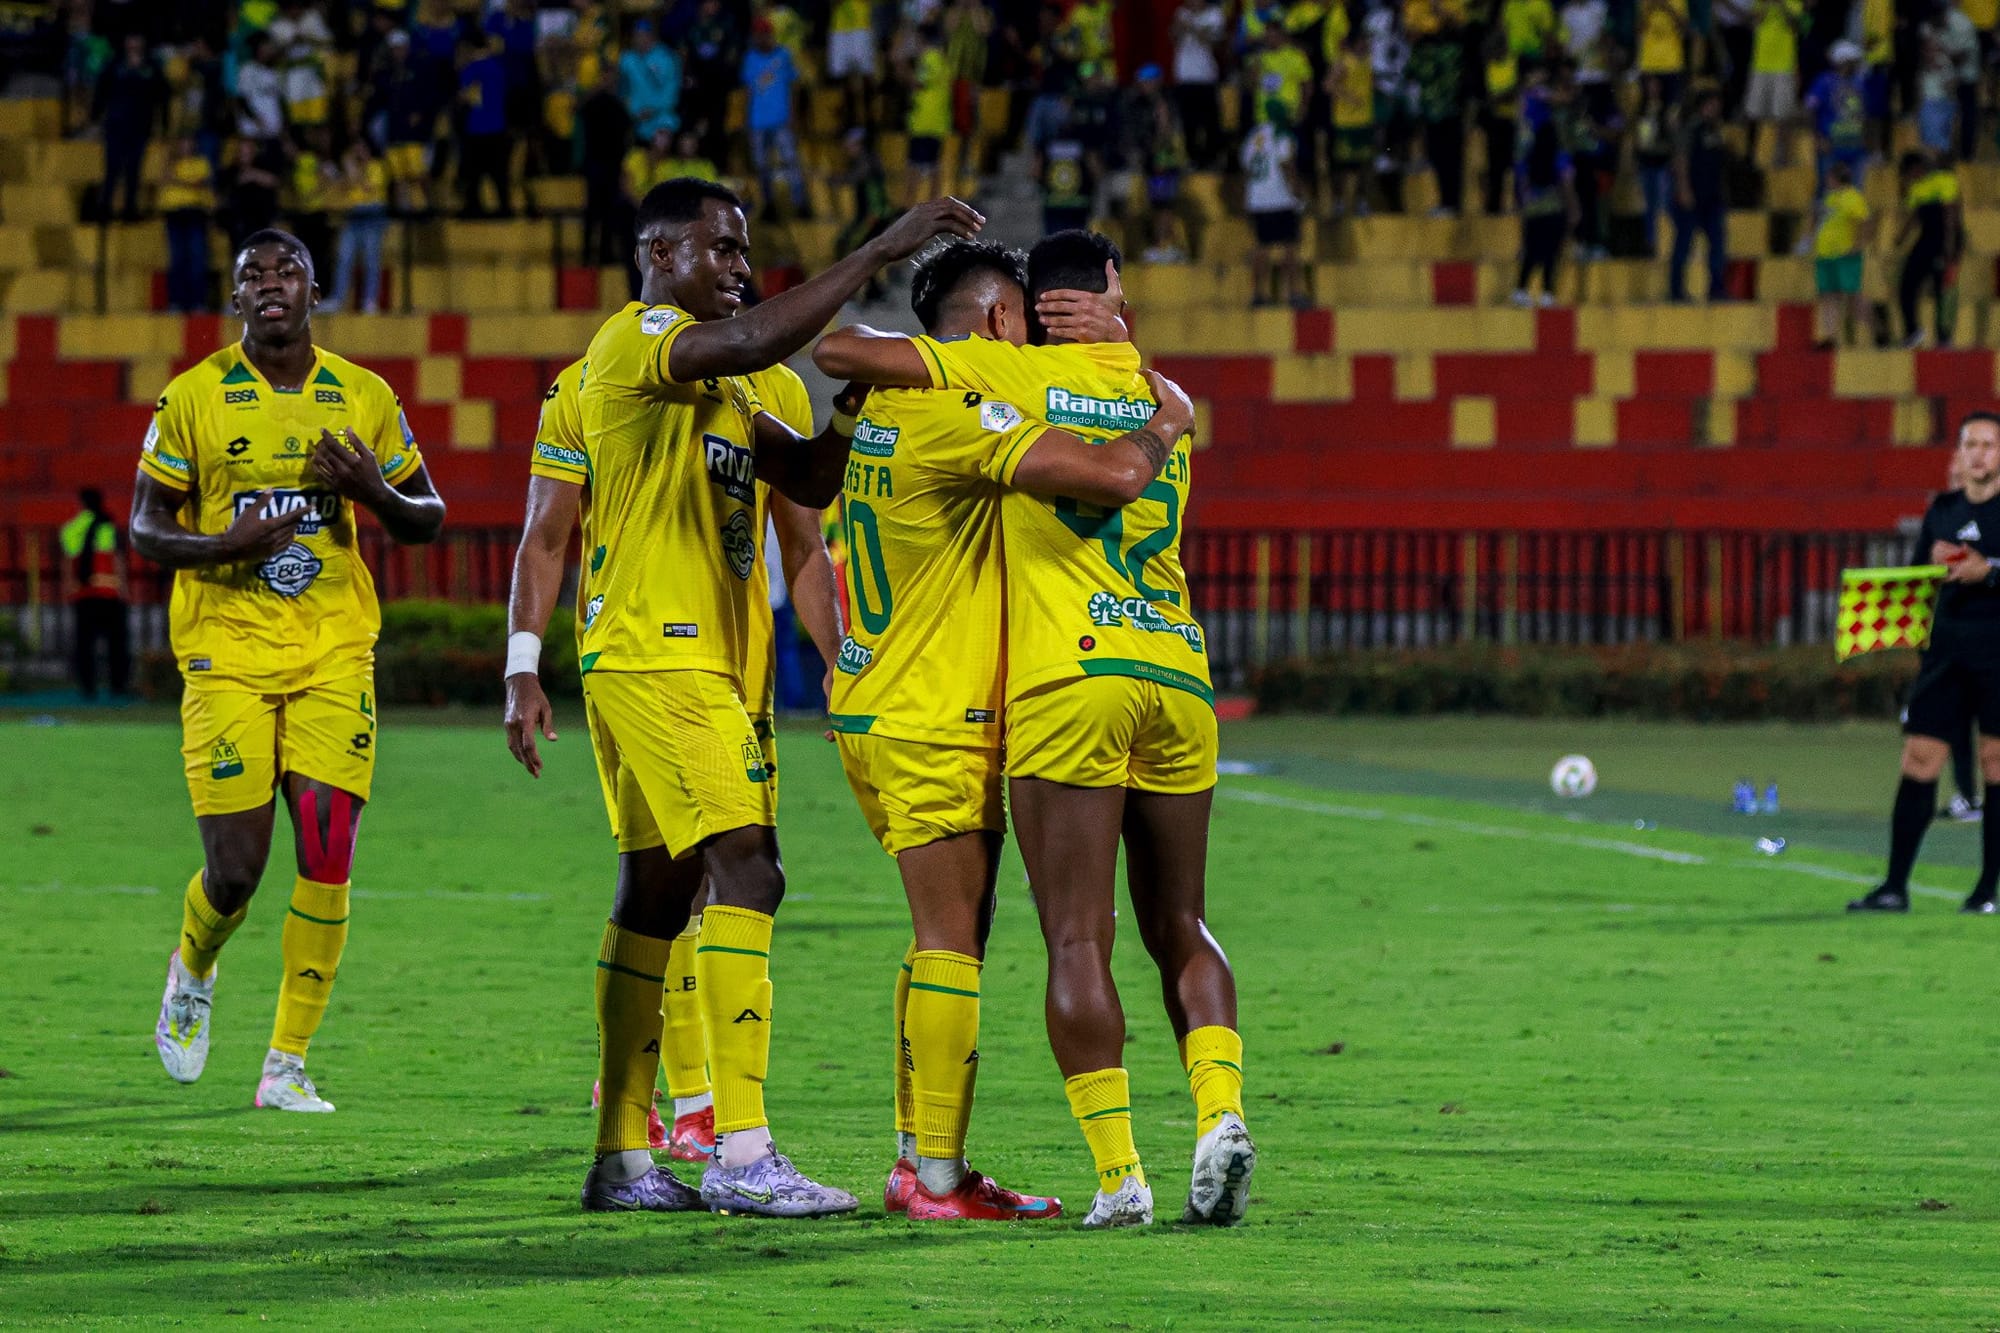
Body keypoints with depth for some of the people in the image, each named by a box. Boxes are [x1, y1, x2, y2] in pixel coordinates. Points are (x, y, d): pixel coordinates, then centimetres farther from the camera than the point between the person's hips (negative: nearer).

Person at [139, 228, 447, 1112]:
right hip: (227, 650, -2)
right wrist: (225, 545, -16)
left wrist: (375, 492, -8)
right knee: (235, 868, -5)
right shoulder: (193, 399, 0)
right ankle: (192, 974, 30)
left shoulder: (364, 399, 6)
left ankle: (287, 1064, 2)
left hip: (334, 653, 2)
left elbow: (427, 519, 15)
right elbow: (145, 530, 4)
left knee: (326, 860, -8)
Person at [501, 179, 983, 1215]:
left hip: (705, 667, 11)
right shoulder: (635, 341, -10)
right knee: (746, 870, -19)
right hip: (655, 656, -11)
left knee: (658, 892, 11)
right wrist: (882, 251, -27)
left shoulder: (716, 384, 21)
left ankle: (621, 1160, 15)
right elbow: (754, 342, -29)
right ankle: (741, 1149, -24)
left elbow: (809, 477, 22)